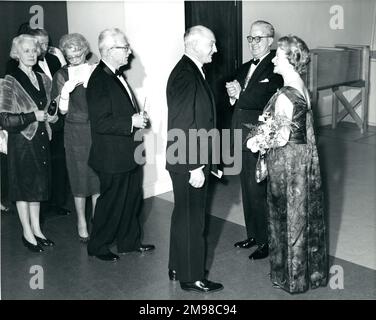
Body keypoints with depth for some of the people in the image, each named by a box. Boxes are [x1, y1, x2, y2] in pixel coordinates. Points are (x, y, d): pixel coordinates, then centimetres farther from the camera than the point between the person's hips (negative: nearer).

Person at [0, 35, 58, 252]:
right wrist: (32, 116, -21)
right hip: (22, 142, -6)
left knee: (38, 185, 12)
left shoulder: (43, 79, 8)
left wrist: (51, 117, 1)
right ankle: (28, 233, 14)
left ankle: (37, 230, 23)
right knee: (24, 186, 3)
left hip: (41, 139, 6)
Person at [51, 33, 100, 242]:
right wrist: (65, 91, -23)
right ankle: (81, 221, 20)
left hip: (97, 129, 1)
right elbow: (63, 110, -6)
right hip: (76, 132, -1)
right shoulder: (62, 75, 0)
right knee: (80, 176, 6)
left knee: (98, 175, 6)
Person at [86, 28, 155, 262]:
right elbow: (100, 123, -25)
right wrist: (131, 122, -24)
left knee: (133, 198, 18)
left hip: (129, 152, 9)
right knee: (111, 201, 5)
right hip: (113, 156, -9)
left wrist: (138, 118, 7)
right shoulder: (99, 80, -20)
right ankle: (98, 246, 24)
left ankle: (130, 241, 34)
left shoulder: (117, 75, 10)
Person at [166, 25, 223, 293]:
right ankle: (191, 277, 17)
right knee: (191, 220, 3)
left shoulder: (193, 71, 11)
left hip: (196, 160, 10)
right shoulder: (185, 75, -20)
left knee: (185, 216, 20)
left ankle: (178, 268, 35)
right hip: (189, 164, -10)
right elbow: (182, 127, -24)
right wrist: (194, 167, -22)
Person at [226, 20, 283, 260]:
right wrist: (233, 93, -10)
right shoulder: (245, 68, 15)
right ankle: (253, 235, 30)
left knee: (257, 191, -1)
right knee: (247, 190, 16)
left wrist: (239, 95, -13)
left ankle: (266, 242, 14)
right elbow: (234, 97, 12)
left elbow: (264, 99, -21)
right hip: (242, 139, 8)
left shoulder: (275, 67, -11)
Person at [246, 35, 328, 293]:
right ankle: (309, 269, 33)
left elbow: (282, 138, -21)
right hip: (303, 155, 9)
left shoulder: (286, 95, -22)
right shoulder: (301, 87, 6)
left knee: (288, 215, 6)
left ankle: (292, 276, 22)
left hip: (288, 160, -9)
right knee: (303, 214, 18)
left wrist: (258, 143, -5)